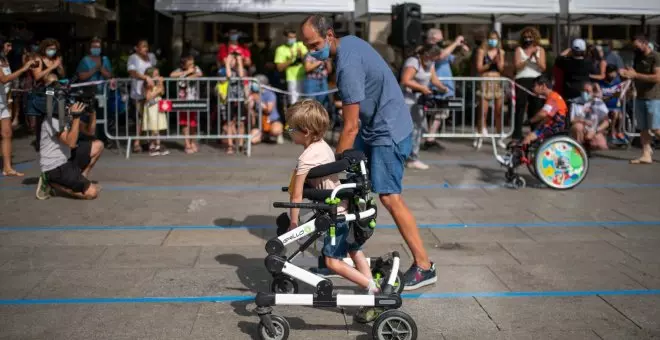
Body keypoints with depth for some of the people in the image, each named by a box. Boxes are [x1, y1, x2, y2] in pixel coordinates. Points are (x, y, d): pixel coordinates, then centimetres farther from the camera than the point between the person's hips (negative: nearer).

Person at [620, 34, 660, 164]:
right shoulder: (638, 57, 13)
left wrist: (635, 75, -20)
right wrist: (627, 74, -1)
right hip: (640, 97, 7)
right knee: (643, 129, 4)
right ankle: (646, 155, 5)